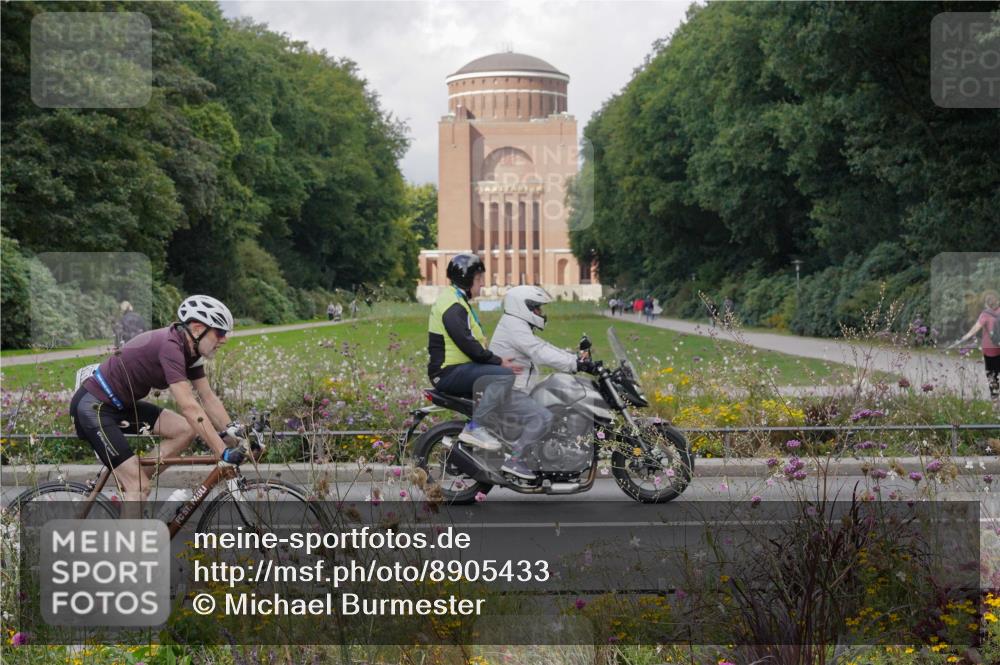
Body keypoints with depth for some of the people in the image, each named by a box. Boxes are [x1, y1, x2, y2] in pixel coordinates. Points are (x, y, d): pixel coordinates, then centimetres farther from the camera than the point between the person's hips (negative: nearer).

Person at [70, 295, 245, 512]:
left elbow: (208, 398, 6)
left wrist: (234, 431, -6)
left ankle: (130, 486, 4)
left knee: (186, 430, -3)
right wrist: (225, 453, -34)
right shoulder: (170, 346, -26)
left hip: (121, 405, 10)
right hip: (93, 407, -10)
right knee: (141, 488, -14)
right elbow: (189, 407, -33)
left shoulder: (189, 350, 3)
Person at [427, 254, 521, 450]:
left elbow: (471, 341, 21)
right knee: (505, 375, -26)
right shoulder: (453, 306, -17)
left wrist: (497, 359, 10)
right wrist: (498, 361, -15)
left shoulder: (456, 300, 18)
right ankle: (474, 427, -26)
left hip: (458, 368, 11)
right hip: (450, 373, -11)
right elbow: (468, 345, -23)